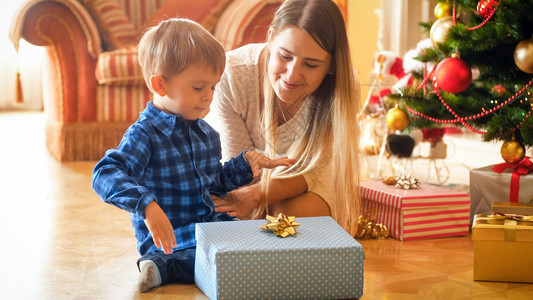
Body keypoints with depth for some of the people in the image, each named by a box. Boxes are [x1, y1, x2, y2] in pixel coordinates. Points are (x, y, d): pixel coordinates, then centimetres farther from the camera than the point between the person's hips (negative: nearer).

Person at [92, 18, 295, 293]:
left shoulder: (206, 133, 11)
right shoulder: (145, 134, -14)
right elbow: (105, 175, -28)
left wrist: (246, 163, 8)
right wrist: (147, 206, -40)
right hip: (168, 238, -8)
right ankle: (163, 266, -12)